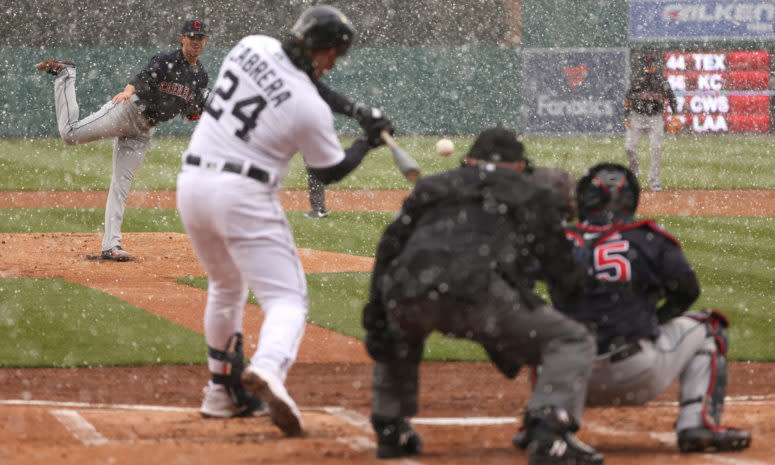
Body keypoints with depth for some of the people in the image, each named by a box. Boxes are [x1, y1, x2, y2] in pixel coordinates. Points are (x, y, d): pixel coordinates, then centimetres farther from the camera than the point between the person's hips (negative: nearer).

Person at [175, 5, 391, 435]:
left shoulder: (252, 45, 1)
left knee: (226, 287, 27)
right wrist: (368, 141, 18)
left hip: (192, 183, 7)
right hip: (244, 196, -7)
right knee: (287, 298, -5)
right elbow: (330, 171, 3)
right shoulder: (310, 109, -13)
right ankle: (267, 368, -36)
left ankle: (221, 392, 31)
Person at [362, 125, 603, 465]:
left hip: (406, 295, 4)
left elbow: (389, 249, 23)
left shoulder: (430, 187, 33)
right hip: (477, 294, -4)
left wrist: (375, 324, 22)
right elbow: (565, 274, 23)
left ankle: (389, 430, 34)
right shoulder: (532, 195, 26)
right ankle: (550, 434, -16)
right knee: (572, 342, 8)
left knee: (398, 331, 41)